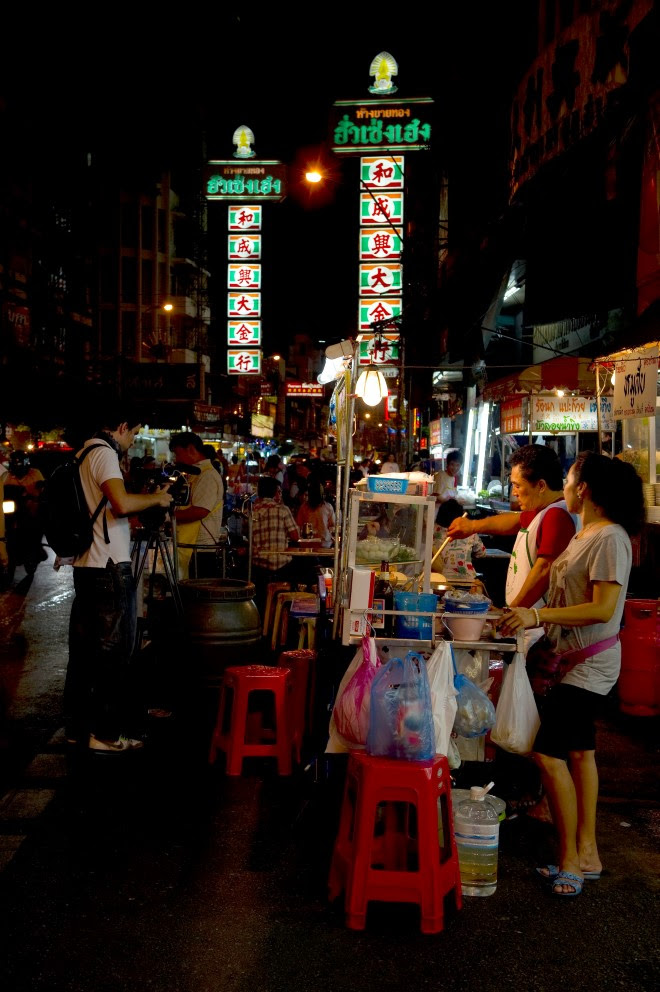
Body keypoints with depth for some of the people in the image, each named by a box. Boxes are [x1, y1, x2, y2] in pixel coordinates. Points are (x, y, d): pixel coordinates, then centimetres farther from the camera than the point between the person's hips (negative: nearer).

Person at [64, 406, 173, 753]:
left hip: (85, 565, 10)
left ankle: (77, 726, 21)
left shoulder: (83, 455, 18)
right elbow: (122, 504, -26)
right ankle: (105, 732, 3)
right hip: (109, 568, -10)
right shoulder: (104, 453, -11)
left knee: (84, 649, 13)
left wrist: (148, 505, 21)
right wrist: (157, 498, -10)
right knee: (113, 652, -2)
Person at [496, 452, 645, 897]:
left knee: (549, 752, -10)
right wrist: (524, 615, 10)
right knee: (579, 751, 15)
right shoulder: (584, 535, 11)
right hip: (574, 659, 10)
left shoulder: (610, 538, -19)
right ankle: (587, 853, 28)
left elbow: (603, 609, -26)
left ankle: (571, 859, 4)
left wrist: (537, 615, -28)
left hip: (591, 663, -10)